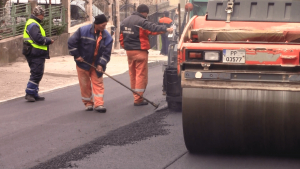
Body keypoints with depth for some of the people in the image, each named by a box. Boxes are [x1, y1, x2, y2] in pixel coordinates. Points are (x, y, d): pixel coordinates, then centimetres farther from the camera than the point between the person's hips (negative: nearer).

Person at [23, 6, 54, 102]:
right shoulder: (33, 25, -14)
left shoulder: (33, 24, 22)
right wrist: (48, 41, -9)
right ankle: (30, 93, -8)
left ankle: (34, 94, 18)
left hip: (36, 54, 11)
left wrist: (47, 40, 7)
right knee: (36, 74, -9)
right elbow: (38, 38, -22)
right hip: (36, 53, -11)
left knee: (37, 74, 14)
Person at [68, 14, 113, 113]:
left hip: (97, 64, 2)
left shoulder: (107, 37, -6)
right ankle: (88, 103, 18)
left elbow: (106, 53, -6)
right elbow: (71, 42, -9)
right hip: (83, 63, -2)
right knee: (85, 84, 4)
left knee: (98, 83, -1)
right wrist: (76, 55, -10)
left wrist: (101, 64, -18)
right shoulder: (83, 31, -14)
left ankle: (98, 104, -1)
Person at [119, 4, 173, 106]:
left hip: (129, 51, 8)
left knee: (132, 75, 13)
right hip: (140, 52, -8)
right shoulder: (141, 21, -14)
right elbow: (153, 28, -25)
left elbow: (121, 37, 14)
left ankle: (136, 97, 18)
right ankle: (138, 99, -7)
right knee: (141, 75, -5)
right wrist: (166, 29, -26)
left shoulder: (125, 21, 12)